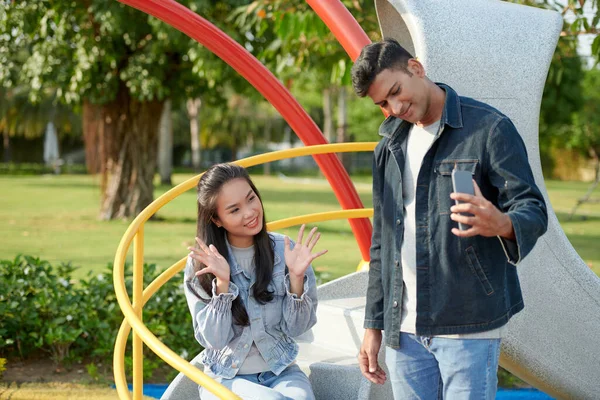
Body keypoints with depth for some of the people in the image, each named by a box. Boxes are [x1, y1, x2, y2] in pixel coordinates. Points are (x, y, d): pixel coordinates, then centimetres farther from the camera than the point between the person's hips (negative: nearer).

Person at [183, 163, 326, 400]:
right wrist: (222, 283, -23)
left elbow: (297, 328, -2)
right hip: (225, 378, -1)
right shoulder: (201, 264, -6)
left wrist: (296, 277, -17)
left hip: (281, 372, 2)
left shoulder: (286, 251, -4)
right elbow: (214, 340, -10)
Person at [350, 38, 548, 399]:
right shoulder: (390, 146, 15)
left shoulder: (489, 128, -5)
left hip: (469, 328, -6)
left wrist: (502, 224, -32)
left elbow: (533, 209, -9)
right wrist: (374, 325, 16)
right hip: (404, 330, 6)